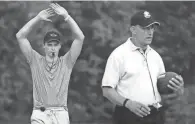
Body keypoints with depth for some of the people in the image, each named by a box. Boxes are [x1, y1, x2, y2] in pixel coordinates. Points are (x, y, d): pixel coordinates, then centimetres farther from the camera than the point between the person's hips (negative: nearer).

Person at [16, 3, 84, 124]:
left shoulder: (66, 62, 10)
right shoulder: (36, 61, 10)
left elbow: (80, 38, 0)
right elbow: (20, 36, 4)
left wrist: (66, 16, -4)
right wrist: (38, 18, -1)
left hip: (61, 114, 0)